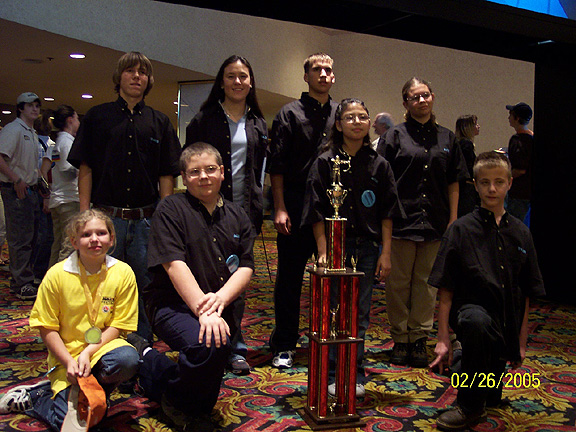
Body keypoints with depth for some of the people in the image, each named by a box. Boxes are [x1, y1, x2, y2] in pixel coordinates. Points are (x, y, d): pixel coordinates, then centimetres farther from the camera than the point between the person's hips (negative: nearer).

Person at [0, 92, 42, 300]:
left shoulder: (33, 134, 19)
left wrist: (37, 184, 18)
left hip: (30, 189, 10)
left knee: (30, 237, 12)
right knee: (20, 238, -8)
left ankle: (19, 282, 21)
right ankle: (22, 285, -3)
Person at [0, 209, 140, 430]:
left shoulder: (123, 273, -6)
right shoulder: (57, 275, -7)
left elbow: (118, 326, -3)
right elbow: (47, 328, -2)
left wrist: (88, 353, -16)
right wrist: (69, 362, -14)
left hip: (104, 347, 2)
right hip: (66, 355, -1)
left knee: (127, 359, -33)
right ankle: (32, 397, 15)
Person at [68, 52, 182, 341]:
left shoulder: (159, 122, 11)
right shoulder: (97, 117, 8)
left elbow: (166, 176, 9)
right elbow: (85, 169, 4)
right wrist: (84, 216, -3)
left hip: (147, 219, 1)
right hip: (106, 216, -1)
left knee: (146, 285, 6)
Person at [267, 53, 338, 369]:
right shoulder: (290, 114, 3)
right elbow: (277, 165, -2)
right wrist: (280, 208, -10)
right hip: (296, 208, -3)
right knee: (289, 280, 3)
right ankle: (284, 346, 15)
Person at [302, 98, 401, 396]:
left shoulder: (378, 164, 6)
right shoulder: (325, 162, 1)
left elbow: (387, 213, 7)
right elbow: (317, 213, -2)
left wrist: (385, 252, 1)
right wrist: (323, 251, -8)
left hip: (367, 248, 2)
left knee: (360, 315, 7)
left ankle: (355, 375, 19)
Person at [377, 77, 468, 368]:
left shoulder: (446, 138, 11)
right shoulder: (396, 135, 2)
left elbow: (453, 183, 12)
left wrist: (453, 220, 6)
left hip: (435, 223, 3)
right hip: (402, 220, -3)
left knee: (427, 282, 8)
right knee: (399, 282, 4)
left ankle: (419, 338, 19)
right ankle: (400, 340, 16)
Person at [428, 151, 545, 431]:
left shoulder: (520, 233, 6)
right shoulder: (462, 229, -5)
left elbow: (526, 293, 11)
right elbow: (446, 289, -6)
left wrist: (521, 342, 11)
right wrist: (443, 339, -10)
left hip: (506, 323, 4)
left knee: (492, 397, 10)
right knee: (478, 322, -39)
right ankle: (469, 407, -19)